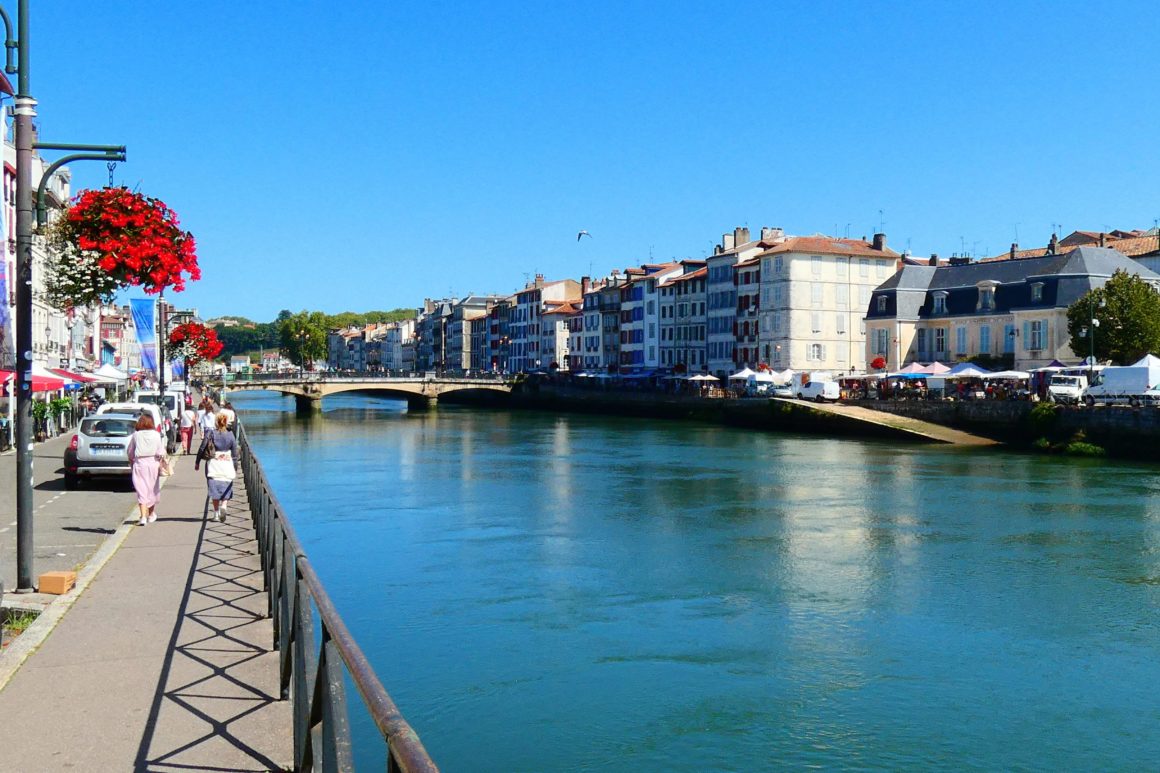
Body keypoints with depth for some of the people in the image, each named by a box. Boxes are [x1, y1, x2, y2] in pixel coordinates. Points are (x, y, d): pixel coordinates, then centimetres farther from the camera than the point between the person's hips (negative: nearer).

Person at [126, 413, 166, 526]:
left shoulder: (136, 435, 0)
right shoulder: (156, 434, -2)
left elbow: (130, 452, 6)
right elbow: (160, 452, -5)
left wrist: (131, 462, 20)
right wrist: (160, 464, 1)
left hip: (139, 464, -1)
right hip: (153, 463, 1)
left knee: (141, 490, -1)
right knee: (152, 489, 15)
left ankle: (143, 516, -12)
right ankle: (151, 515, 27)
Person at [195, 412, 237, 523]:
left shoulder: (210, 433, -5)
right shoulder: (230, 434, 0)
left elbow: (202, 448, -4)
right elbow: (234, 451, 4)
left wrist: (197, 462, 7)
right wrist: (235, 468, 12)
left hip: (213, 463, -1)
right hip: (227, 463, 1)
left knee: (214, 487, 7)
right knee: (226, 487, 8)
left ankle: (216, 513, 8)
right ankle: (224, 505, -17)